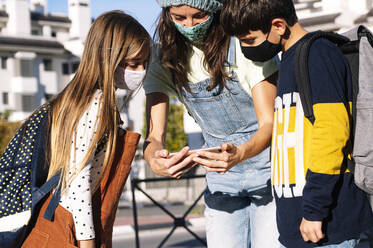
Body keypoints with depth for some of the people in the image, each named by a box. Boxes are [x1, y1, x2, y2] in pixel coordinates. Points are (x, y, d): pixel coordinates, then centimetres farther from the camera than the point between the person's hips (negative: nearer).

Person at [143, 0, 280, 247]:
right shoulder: (165, 56, -5)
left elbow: (269, 123, -17)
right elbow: (154, 136, -9)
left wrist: (239, 154, -39)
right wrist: (155, 160, -34)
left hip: (268, 171, -3)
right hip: (222, 177, 4)